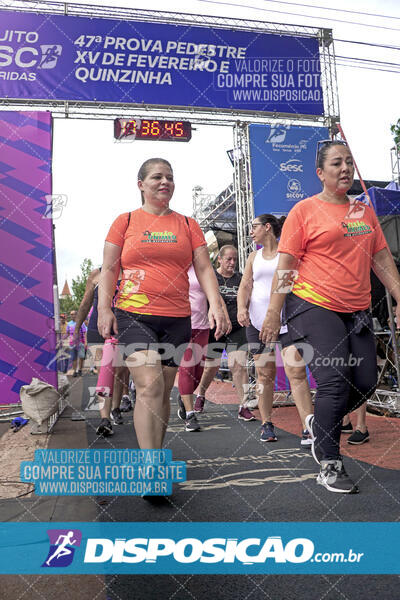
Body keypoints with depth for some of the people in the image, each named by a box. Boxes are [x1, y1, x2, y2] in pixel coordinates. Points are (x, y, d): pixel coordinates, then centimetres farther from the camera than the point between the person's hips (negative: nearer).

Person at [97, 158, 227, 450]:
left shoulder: (188, 225, 13)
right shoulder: (125, 221, 9)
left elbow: (204, 268, 7)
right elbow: (109, 268, 5)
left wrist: (215, 304, -8)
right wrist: (104, 308, -7)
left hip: (177, 319, 3)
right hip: (134, 316, -2)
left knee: (163, 392, 8)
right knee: (150, 385, -17)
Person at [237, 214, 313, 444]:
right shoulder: (254, 257, 17)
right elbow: (245, 285, 10)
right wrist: (242, 308, -9)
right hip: (258, 320, 4)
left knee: (296, 372, -13)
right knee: (265, 374, 6)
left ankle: (309, 429, -12)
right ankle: (267, 424, 18)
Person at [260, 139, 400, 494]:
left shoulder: (364, 210, 15)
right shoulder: (305, 210, -2)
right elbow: (285, 265, -6)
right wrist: (273, 314, -11)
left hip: (357, 311, 6)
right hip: (315, 306, -6)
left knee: (365, 382, 3)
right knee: (334, 381, -11)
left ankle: (320, 424, 30)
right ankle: (329, 465, 5)